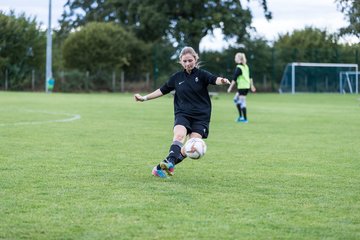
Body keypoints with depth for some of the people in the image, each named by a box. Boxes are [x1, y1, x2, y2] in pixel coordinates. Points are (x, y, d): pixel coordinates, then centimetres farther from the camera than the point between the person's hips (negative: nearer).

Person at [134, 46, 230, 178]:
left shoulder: (201, 74, -2)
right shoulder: (177, 77, 8)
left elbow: (214, 79, -22)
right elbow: (162, 90, 20)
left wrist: (222, 80, -46)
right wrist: (144, 98, 19)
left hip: (201, 117, -2)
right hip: (182, 114, 2)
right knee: (179, 135, -29)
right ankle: (170, 161, -43)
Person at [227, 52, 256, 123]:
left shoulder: (238, 68, -13)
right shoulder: (246, 67, 12)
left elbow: (234, 79, -14)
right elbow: (250, 77, 17)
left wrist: (230, 87, -10)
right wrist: (252, 86, 23)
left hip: (242, 87, -9)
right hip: (247, 86, 9)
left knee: (242, 102, -4)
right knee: (236, 99, 18)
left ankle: (245, 119, -4)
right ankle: (240, 116, 15)